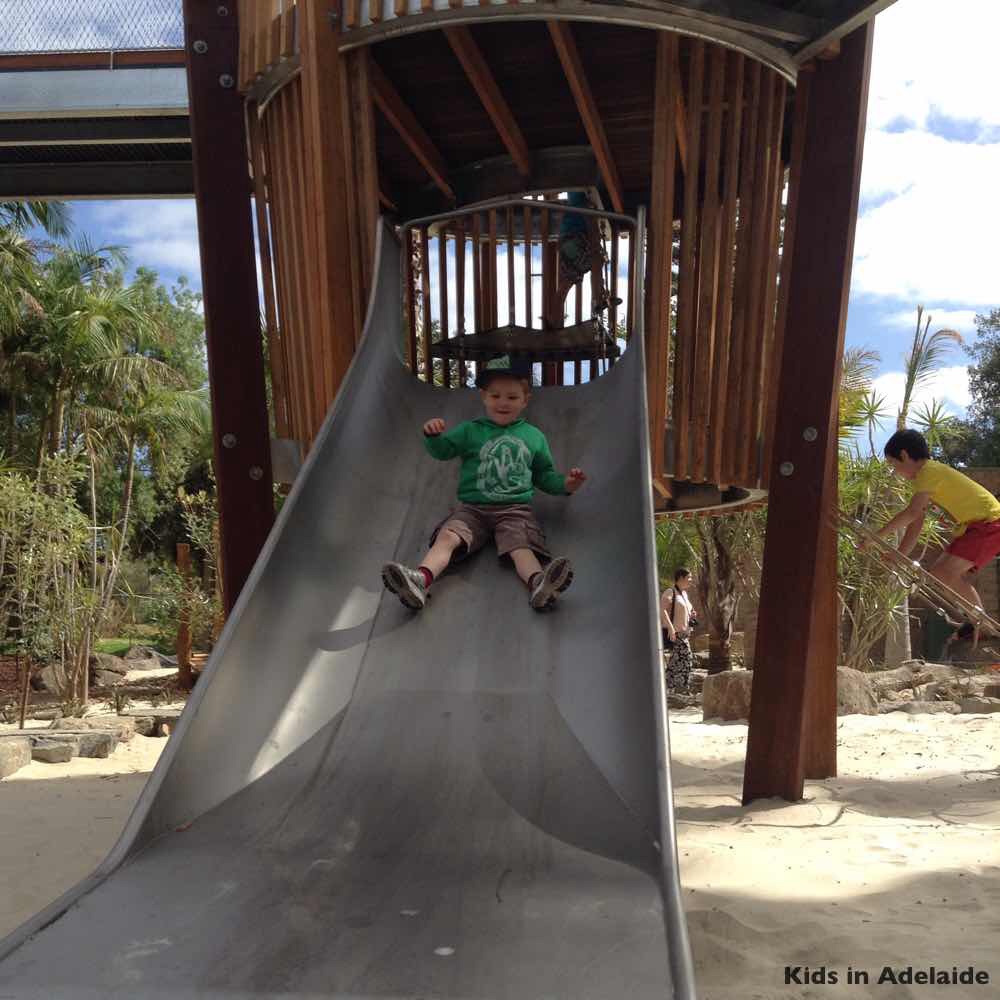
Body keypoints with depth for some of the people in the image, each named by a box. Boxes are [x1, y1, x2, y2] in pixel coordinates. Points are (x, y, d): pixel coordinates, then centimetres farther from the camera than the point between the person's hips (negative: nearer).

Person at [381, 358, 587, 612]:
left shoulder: (534, 436, 20)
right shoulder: (470, 430, 18)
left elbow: (543, 475, 26)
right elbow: (443, 450, 11)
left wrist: (565, 484, 7)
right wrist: (433, 436, -11)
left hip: (515, 508, 0)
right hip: (473, 507, 1)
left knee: (521, 545, -30)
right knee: (448, 536, -27)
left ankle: (539, 584, -58)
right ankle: (421, 580, -49)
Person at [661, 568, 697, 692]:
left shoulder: (684, 594, 17)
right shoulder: (670, 592, -11)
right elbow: (662, 609, -24)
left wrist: (692, 616, 7)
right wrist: (670, 627, -31)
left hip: (683, 633, 9)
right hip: (673, 633, -9)